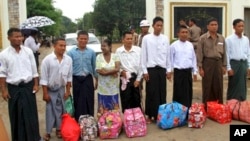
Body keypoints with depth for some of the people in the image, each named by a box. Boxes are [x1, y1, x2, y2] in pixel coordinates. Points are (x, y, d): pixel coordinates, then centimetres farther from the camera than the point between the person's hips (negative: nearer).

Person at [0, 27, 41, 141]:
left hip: (28, 86, 1)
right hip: (13, 88, -1)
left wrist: (36, 84, 3)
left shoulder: (28, 51, 0)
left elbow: (34, 70, 6)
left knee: (31, 114, 8)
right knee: (16, 115, 10)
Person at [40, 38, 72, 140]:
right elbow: (44, 78, -13)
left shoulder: (68, 59, -8)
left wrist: (67, 91, 3)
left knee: (60, 110, 13)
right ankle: (48, 132, 17)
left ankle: (59, 129, 29)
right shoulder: (47, 59, -17)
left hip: (61, 89, 3)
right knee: (50, 110, 4)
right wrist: (45, 93, -12)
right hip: (50, 90, -3)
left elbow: (69, 76, 1)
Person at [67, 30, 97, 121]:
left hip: (88, 79, 1)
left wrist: (96, 80, 12)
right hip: (76, 80, -1)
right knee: (77, 102, 7)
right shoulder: (71, 52, -2)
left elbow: (94, 67, 10)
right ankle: (78, 122, 18)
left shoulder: (91, 52, 4)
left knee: (89, 102, 1)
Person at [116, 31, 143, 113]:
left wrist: (138, 79, -4)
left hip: (135, 78, 1)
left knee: (136, 100, 10)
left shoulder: (138, 50, 0)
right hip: (124, 79, -1)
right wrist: (120, 71, -14)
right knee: (125, 101, 5)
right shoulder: (118, 51, 1)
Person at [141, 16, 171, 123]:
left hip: (162, 69, 3)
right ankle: (149, 115, 14)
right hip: (151, 69, -3)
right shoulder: (146, 38, -3)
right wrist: (144, 71, -5)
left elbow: (168, 55, 8)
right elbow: (143, 56, -1)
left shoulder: (165, 39, 5)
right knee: (151, 93, 2)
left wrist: (169, 70, 6)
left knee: (162, 93, 8)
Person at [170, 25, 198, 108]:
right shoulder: (174, 45, -4)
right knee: (178, 93, 1)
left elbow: (193, 58, 13)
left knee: (189, 93, 9)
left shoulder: (190, 45, 8)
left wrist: (195, 72, 12)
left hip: (188, 71, 4)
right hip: (178, 72, -4)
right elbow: (171, 59, -2)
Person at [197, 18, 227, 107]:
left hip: (218, 63, 4)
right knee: (207, 87, 3)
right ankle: (206, 107, 14)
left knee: (218, 87, 8)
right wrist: (200, 67, -9)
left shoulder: (221, 38, 8)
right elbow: (200, 54, -6)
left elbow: (224, 53, 12)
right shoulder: (203, 38, -5)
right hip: (207, 63, -4)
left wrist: (224, 66, 8)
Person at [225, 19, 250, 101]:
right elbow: (227, 54, -7)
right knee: (233, 85, 1)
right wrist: (229, 68, -11)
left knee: (242, 86, 9)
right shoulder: (229, 39, -6)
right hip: (234, 63, -4)